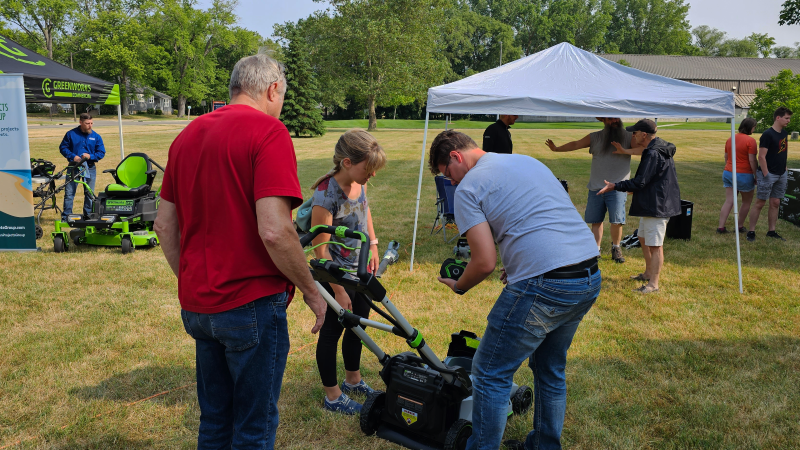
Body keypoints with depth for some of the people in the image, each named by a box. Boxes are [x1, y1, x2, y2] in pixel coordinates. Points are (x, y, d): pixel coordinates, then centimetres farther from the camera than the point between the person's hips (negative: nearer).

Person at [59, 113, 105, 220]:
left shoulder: (96, 136, 1)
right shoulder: (71, 134, -1)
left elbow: (101, 152, 2)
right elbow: (63, 148, 4)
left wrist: (90, 156, -15)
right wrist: (72, 156, -12)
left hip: (90, 168, 1)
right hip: (73, 167, -1)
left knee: (89, 193, 9)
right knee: (69, 192, -1)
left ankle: (88, 215, 21)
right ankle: (65, 216, 6)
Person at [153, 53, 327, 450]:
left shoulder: (187, 135, 10)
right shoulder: (268, 131, -14)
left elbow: (164, 226, 13)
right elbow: (274, 231, -24)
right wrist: (311, 291, -10)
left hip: (197, 306, 8)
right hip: (251, 305, -7)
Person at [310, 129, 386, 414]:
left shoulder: (359, 183, -4)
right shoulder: (326, 194, -27)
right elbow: (320, 248, -24)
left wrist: (372, 244, 11)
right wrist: (339, 291, -20)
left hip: (361, 271, 8)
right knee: (332, 332, 8)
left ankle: (353, 380, 42)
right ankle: (333, 396, 24)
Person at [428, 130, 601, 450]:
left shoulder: (468, 187, -3)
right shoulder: (529, 160, 21)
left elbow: (485, 262, -10)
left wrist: (458, 287, 9)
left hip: (544, 286, -9)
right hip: (591, 277, 9)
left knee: (491, 374, 7)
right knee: (550, 368, 26)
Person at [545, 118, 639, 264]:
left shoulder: (628, 137, 4)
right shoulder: (595, 137, 10)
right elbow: (576, 144, 10)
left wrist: (626, 151, -19)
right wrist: (557, 148, -1)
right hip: (596, 187, 3)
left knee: (617, 221, -10)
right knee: (596, 221, 6)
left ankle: (616, 248, 13)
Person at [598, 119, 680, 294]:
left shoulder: (653, 154, -21)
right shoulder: (659, 148, 13)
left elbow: (640, 182, -21)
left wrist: (615, 186, -13)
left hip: (657, 206, -11)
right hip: (651, 204, 11)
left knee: (655, 245, -7)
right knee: (643, 238, 22)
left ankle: (653, 284, -3)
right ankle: (648, 273, 35)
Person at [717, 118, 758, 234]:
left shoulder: (730, 139, 8)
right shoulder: (750, 140, -13)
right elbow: (752, 160, -15)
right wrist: (756, 176, -7)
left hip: (728, 172, 6)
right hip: (744, 175, -6)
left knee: (728, 201, 5)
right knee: (746, 202, 13)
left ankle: (721, 227, -3)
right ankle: (739, 226, 19)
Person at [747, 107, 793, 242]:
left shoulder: (784, 133, 10)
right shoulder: (768, 135, -14)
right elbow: (761, 157, -17)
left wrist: (784, 168, 13)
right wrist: (766, 175, -20)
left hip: (781, 175, 7)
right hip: (768, 174, -7)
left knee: (775, 203, 10)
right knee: (760, 203, -3)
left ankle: (771, 231, 18)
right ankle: (751, 231, 4)